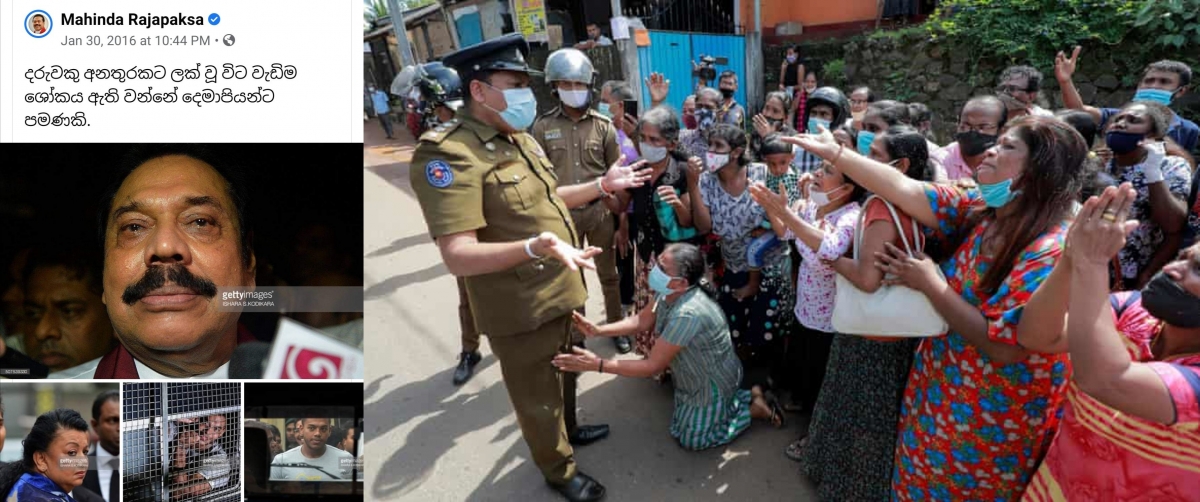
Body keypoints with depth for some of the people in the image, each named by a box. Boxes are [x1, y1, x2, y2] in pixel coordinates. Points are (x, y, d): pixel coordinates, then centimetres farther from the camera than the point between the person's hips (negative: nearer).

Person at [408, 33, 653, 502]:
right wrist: (535, 247, -45)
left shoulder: (520, 139, 7)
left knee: (565, 373, 29)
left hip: (564, 291, 9)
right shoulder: (448, 155, -25)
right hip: (521, 309, -9)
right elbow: (458, 256, -32)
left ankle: (568, 427, 55)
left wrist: (603, 184, 13)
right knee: (538, 396, 13)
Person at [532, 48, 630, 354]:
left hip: (600, 210, 1)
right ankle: (576, 335, 31)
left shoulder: (604, 125, -2)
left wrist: (618, 212, 0)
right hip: (562, 213, 0)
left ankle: (617, 327, 33)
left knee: (608, 273, 15)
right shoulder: (543, 126, -5)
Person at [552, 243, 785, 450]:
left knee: (689, 439, 11)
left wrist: (597, 365, -37)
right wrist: (597, 330, -13)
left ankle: (753, 409, 17)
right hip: (698, 376, 8)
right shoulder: (671, 294, -14)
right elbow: (642, 321, 0)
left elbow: (653, 366, -36)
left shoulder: (687, 314, -41)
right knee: (681, 425, 26)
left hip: (712, 383, -8)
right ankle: (749, 396, 27)